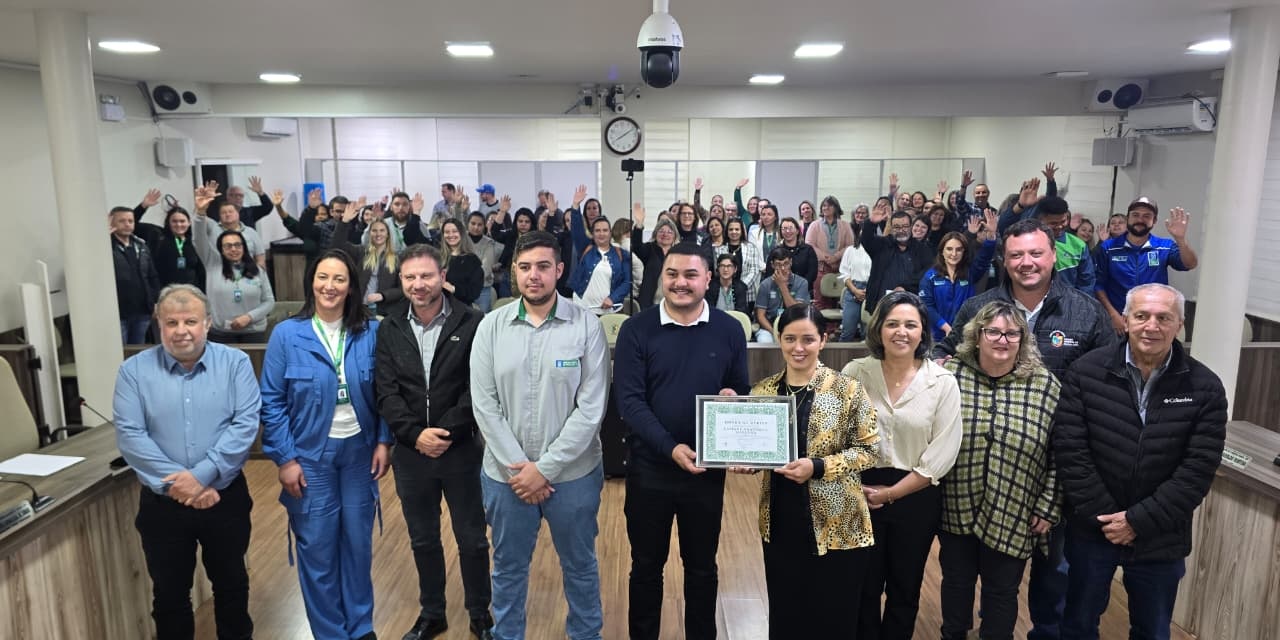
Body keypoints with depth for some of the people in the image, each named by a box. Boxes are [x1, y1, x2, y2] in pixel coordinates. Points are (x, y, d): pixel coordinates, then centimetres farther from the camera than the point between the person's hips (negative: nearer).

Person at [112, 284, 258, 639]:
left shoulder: (235, 363, -5)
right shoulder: (134, 370, -3)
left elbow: (245, 424, -13)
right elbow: (129, 435, -10)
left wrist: (201, 475, -22)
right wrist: (173, 483, -19)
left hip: (225, 497, 0)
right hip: (162, 502, 0)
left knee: (231, 583, 18)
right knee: (169, 592, 16)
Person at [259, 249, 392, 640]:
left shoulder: (371, 332, -3)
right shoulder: (287, 335, -8)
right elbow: (272, 402, -6)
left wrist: (384, 441, -4)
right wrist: (285, 458, -9)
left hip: (359, 450, 2)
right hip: (310, 455, -1)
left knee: (358, 542, 13)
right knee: (317, 548, 8)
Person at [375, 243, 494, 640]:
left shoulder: (471, 324, -8)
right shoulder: (389, 329, 3)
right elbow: (386, 393, -1)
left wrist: (447, 433, -17)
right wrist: (415, 434, -14)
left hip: (461, 449, -3)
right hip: (410, 452, 3)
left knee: (472, 540, 10)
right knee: (422, 540, 17)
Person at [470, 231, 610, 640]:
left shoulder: (586, 326, -10)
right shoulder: (492, 326, -3)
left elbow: (591, 408, -13)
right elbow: (484, 405, -4)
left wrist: (545, 468, -15)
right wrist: (516, 466, -11)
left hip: (573, 473, -1)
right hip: (506, 474, 2)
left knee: (580, 565, 18)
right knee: (508, 568, 19)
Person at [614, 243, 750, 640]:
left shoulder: (729, 330, -2)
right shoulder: (637, 329, -7)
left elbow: (743, 393, 6)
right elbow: (629, 400, -13)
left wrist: (733, 399, -18)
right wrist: (671, 447, -24)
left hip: (708, 470, 1)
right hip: (649, 468, -1)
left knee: (702, 567, 17)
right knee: (647, 565, 16)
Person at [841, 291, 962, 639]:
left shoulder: (943, 382, -8)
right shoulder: (855, 373, -7)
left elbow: (942, 455, -10)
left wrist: (890, 493, -9)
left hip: (916, 498, 0)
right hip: (861, 495, 0)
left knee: (904, 589, 17)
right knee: (862, 587, 14)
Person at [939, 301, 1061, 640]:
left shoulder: (1046, 385, -7)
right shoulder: (950, 374, -7)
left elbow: (1060, 455, -3)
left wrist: (1047, 509, -4)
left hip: (1012, 517, -1)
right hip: (956, 510, 1)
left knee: (1002, 592, 14)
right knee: (956, 581, 19)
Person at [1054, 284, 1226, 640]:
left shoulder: (1205, 388, -7)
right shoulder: (1085, 372, -9)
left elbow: (1198, 470, -11)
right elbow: (1069, 450, -11)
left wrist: (1139, 521, -16)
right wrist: (1103, 516, -15)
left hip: (1161, 540, 1)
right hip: (1091, 530, 0)